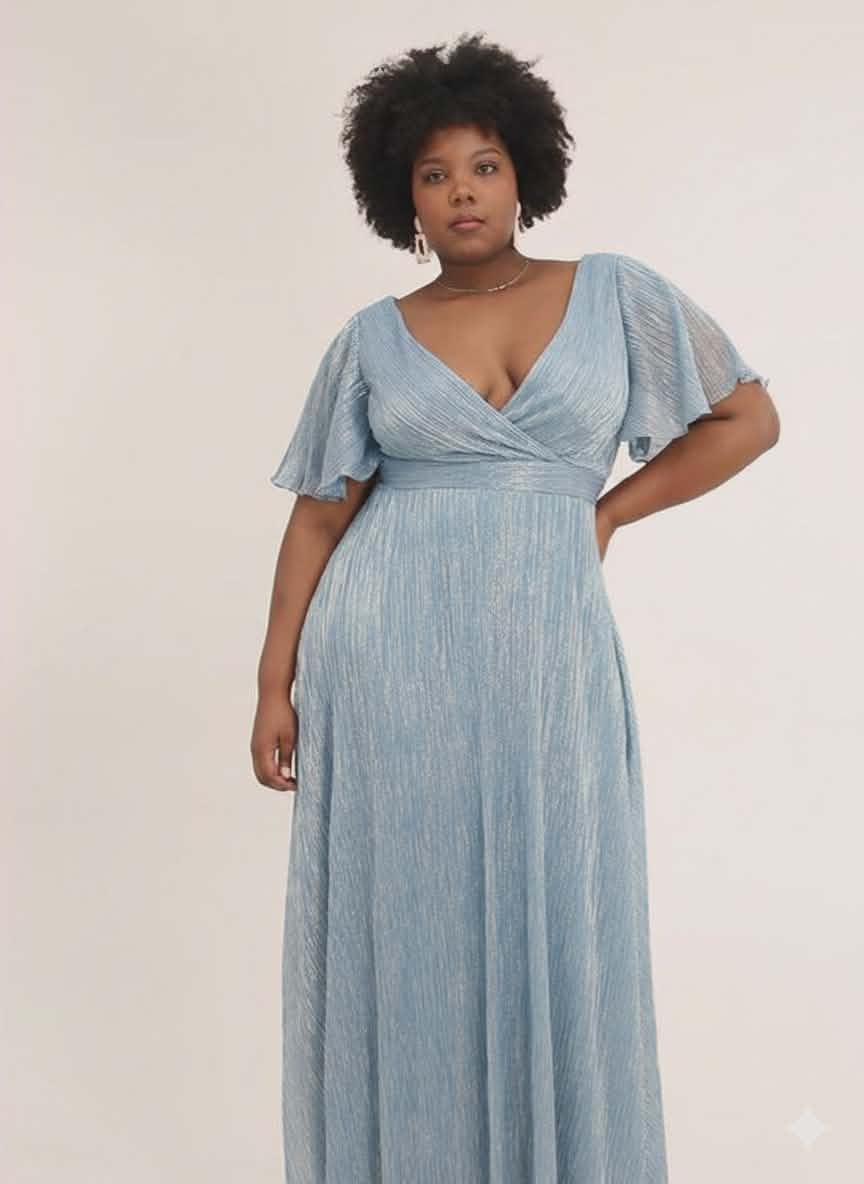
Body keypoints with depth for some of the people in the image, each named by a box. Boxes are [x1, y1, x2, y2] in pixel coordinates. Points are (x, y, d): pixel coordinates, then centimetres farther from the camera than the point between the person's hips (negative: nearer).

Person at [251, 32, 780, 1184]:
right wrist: (276, 686, 0)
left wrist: (604, 512, 2)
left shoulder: (614, 294, 5)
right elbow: (318, 519, 5)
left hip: (545, 657, 0)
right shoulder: (371, 338, 6)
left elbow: (749, 418, 7)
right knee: (398, 924, 8)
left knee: (550, 927, 8)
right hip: (386, 655, 1)